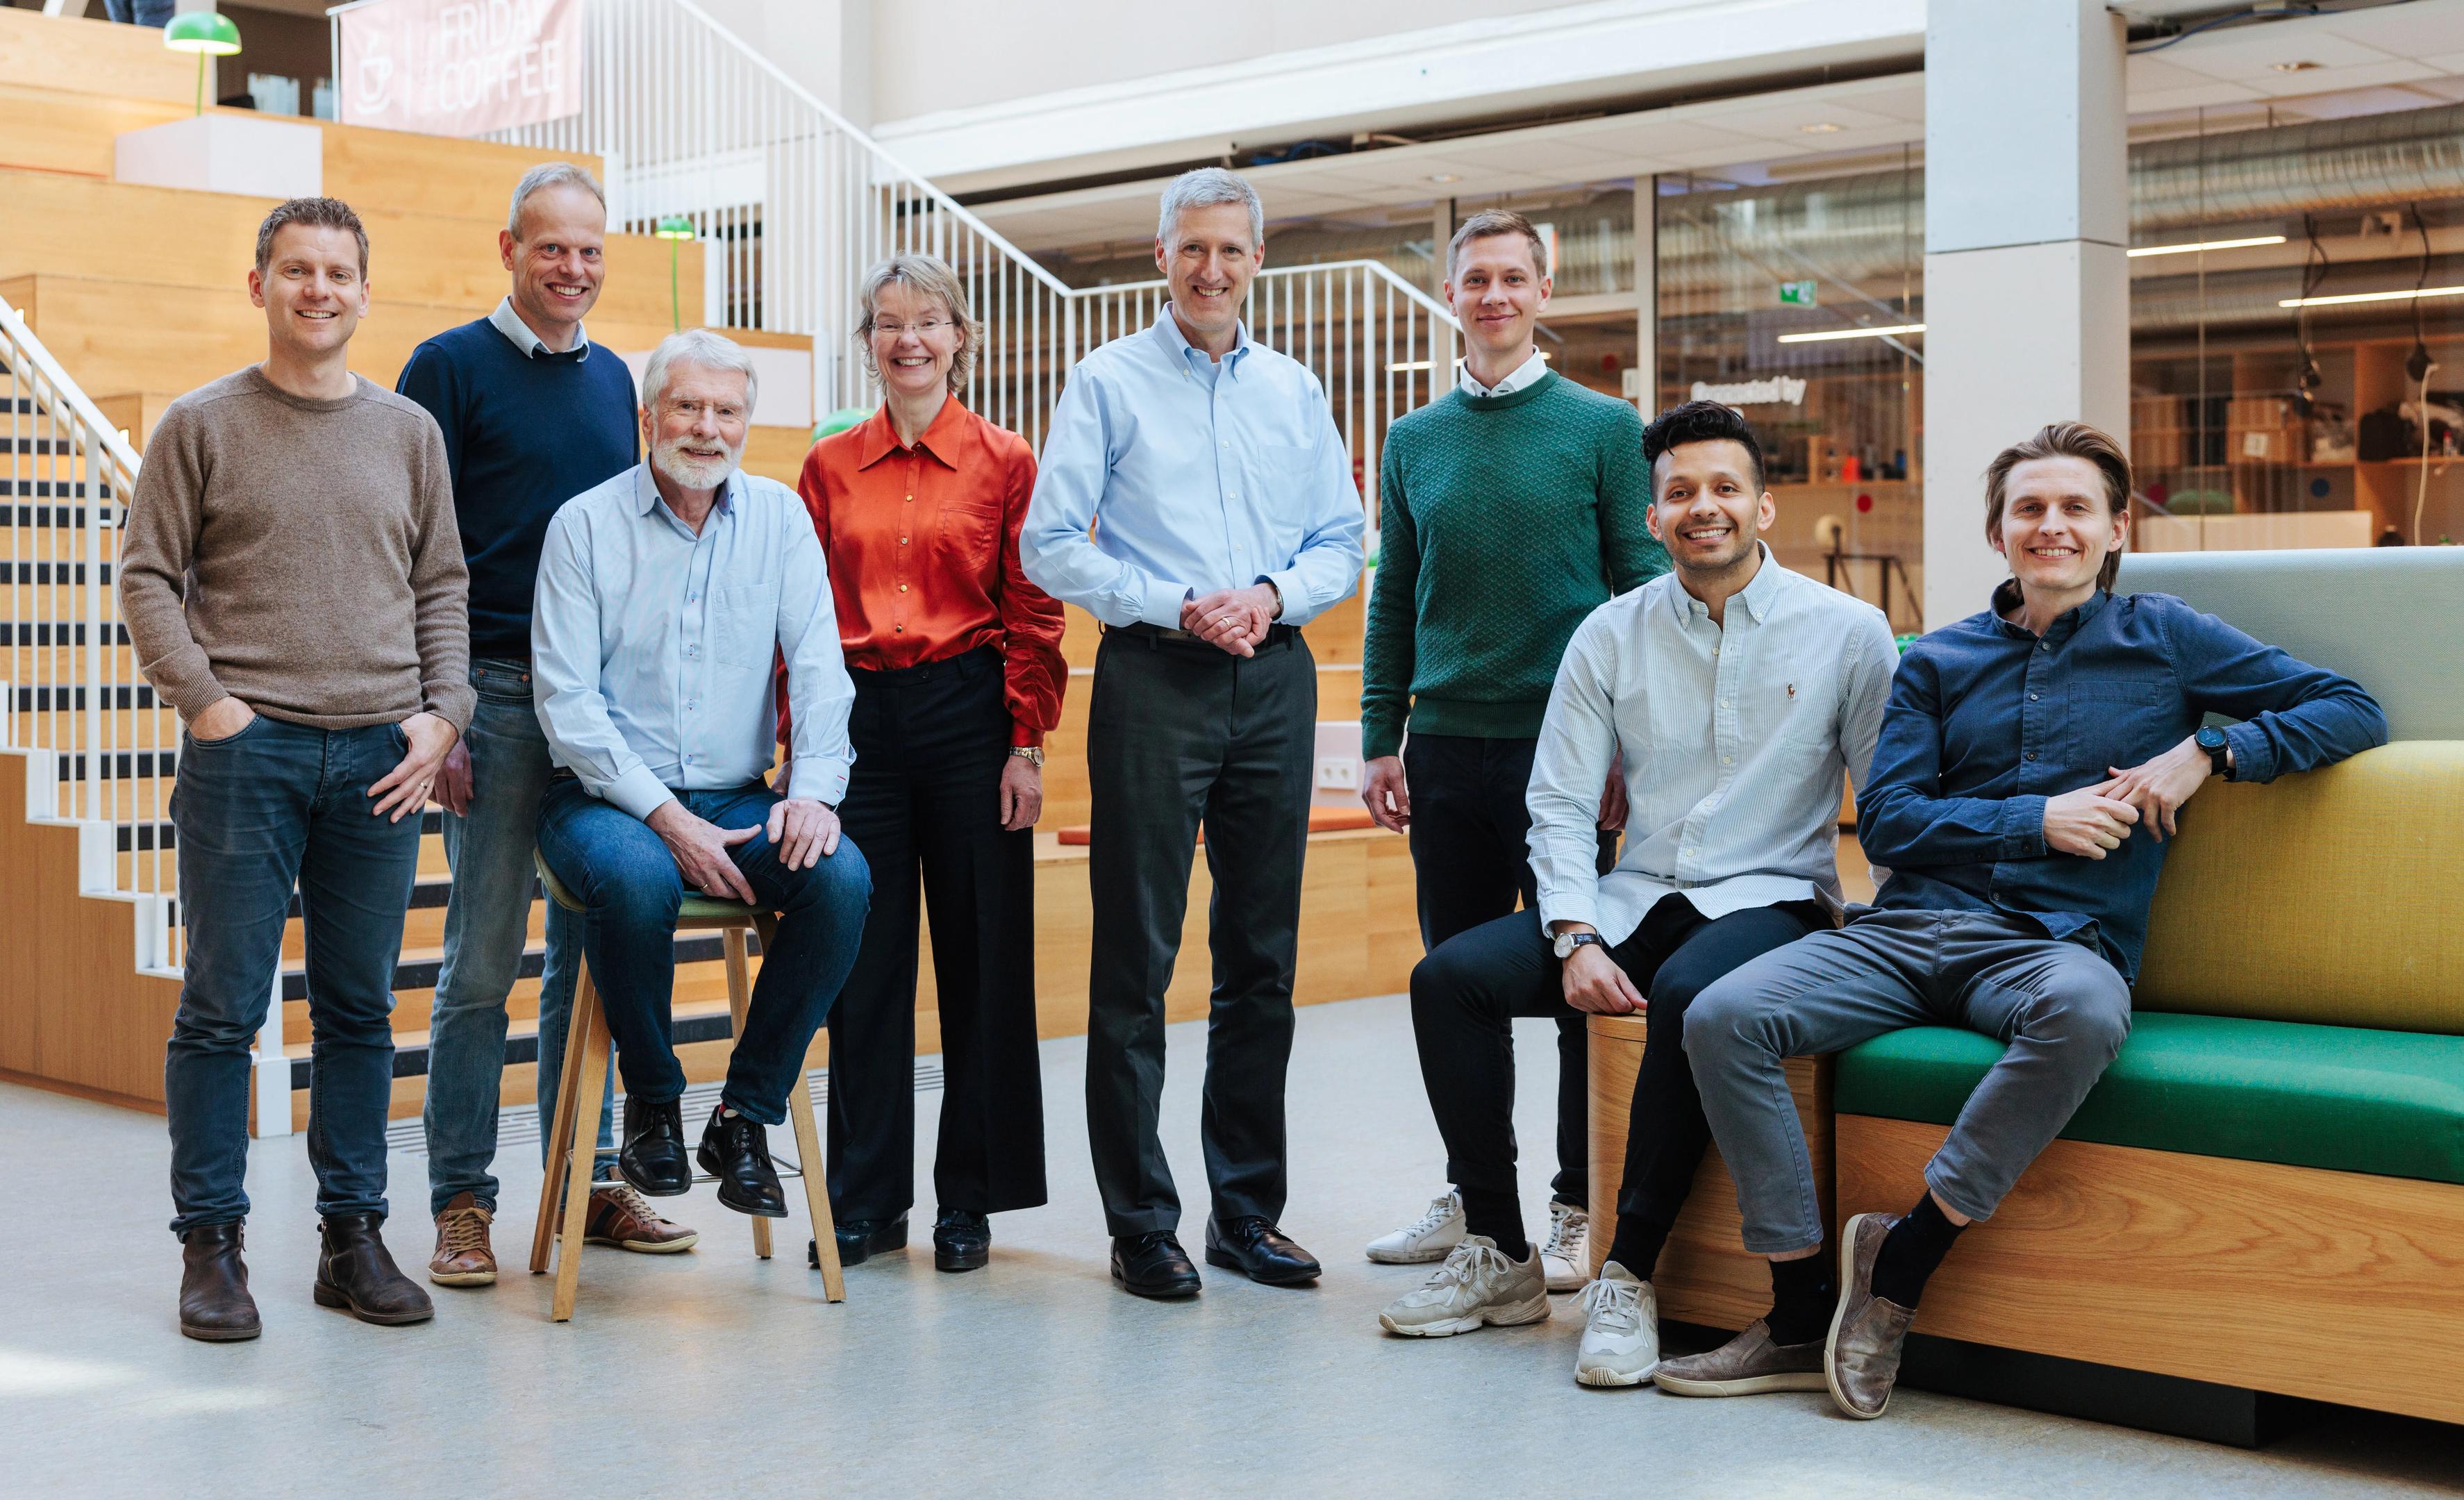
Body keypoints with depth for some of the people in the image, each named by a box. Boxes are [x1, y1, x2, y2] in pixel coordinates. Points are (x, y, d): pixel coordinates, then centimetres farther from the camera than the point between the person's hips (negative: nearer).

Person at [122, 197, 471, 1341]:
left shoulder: (409, 432, 13)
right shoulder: (201, 426, 5)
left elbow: (442, 587, 14)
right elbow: (147, 576, 2)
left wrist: (441, 712, 1)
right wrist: (204, 700, -8)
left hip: (379, 754, 3)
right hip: (245, 746, -3)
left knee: (360, 1008, 8)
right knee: (223, 1007, 0)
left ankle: (353, 1234, 16)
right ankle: (211, 1244, 9)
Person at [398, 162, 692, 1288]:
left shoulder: (614, 378, 15)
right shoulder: (452, 368, -1)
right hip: (499, 693, -5)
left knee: (592, 947, 10)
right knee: (484, 958, -2)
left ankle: (588, 1183, 19)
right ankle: (461, 1203, 7)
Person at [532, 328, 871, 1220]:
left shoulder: (779, 518, 8)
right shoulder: (585, 525, -1)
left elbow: (817, 664, -1)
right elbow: (566, 698, -8)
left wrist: (815, 787, -18)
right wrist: (666, 816, -18)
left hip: (736, 802, 3)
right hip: (606, 800, -3)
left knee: (841, 876, -26)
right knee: (636, 875, -36)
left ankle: (745, 1117, -11)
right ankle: (653, 1105, -10)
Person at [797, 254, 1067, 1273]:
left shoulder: (1006, 463, 3)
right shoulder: (829, 467, 9)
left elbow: (1032, 615, 0)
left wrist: (1027, 745, -6)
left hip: (969, 713, -2)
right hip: (859, 718, 2)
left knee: (982, 956, 3)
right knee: (863, 958, 5)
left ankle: (969, 1199, 15)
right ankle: (867, 1199, 16)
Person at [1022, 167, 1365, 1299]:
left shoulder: (1295, 392, 14)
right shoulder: (1107, 385, 3)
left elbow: (1342, 545, 13)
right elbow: (1050, 546, -3)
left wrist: (1274, 593, -7)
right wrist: (1177, 607, -12)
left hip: (1275, 680, 4)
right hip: (1154, 682, -4)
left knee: (1262, 955, 8)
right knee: (1137, 958, -3)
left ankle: (1246, 1210, 18)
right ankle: (1141, 1223, 5)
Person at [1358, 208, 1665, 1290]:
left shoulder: (1603, 428, 1)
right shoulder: (1413, 442, 12)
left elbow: (1643, 585, 0)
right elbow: (1393, 600, 14)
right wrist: (1380, 736, 7)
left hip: (1566, 746, -4)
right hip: (1448, 748, 4)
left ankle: (1577, 1210, 10)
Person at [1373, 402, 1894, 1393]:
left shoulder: (1848, 632, 1)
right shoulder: (1612, 635, 7)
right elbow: (1560, 804, 4)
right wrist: (1575, 940, -12)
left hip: (1770, 902, -4)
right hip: (1634, 899, 4)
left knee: (1688, 995, -38)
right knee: (1450, 977, -17)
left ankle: (1629, 1277, -25)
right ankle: (1500, 1256, -6)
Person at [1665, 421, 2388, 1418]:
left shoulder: (2165, 641, 14)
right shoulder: (1939, 661, 20)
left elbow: (2352, 711, 11)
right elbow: (1884, 821, 9)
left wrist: (2206, 753, -4)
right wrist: (2038, 819, -4)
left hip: (2057, 944, -3)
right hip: (1909, 928, 3)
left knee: (2084, 1010, -42)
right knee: (1722, 1018, -24)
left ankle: (1904, 1256, -26)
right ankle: (1802, 1314, -16)